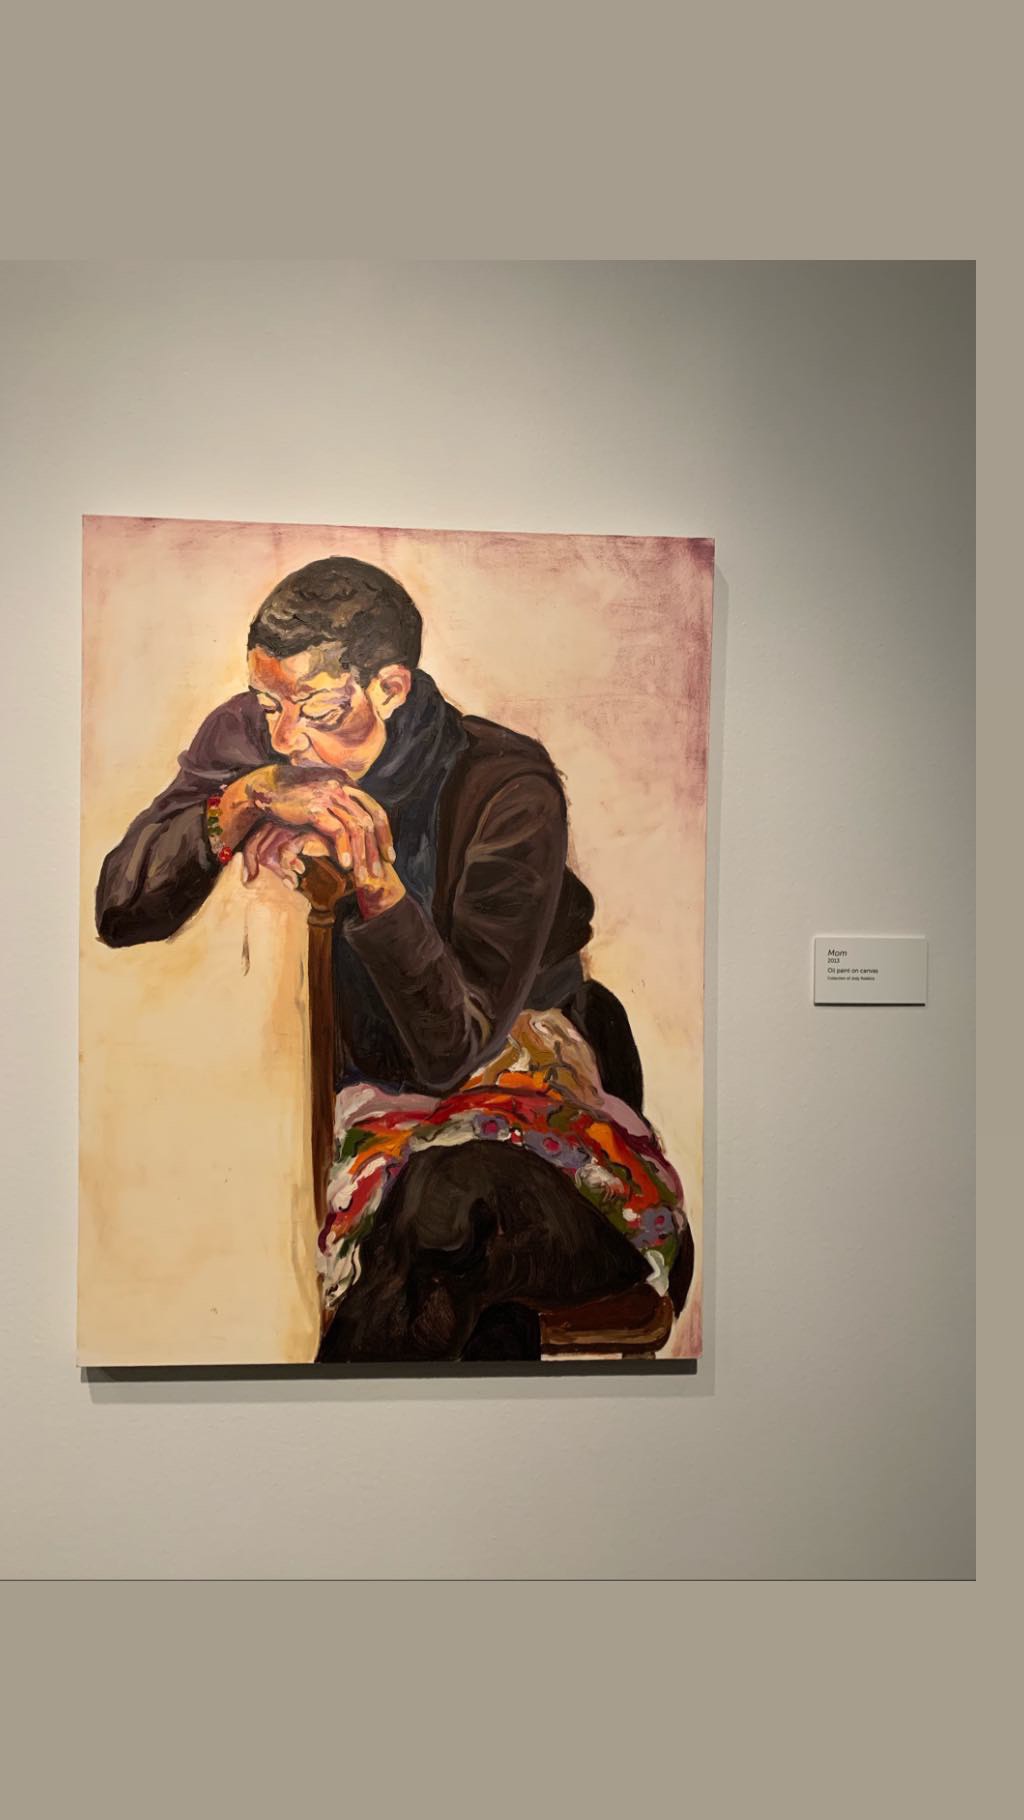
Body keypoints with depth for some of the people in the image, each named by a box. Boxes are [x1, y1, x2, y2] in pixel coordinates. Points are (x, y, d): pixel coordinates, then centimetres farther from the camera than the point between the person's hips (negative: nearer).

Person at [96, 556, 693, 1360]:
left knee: (452, 1198, -33)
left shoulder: (506, 790, -23)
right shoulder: (249, 737, -10)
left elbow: (452, 1050, -26)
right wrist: (240, 803, -30)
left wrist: (374, 882, -40)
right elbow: (118, 914, -14)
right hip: (330, 1063, 2)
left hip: (502, 1056, -2)